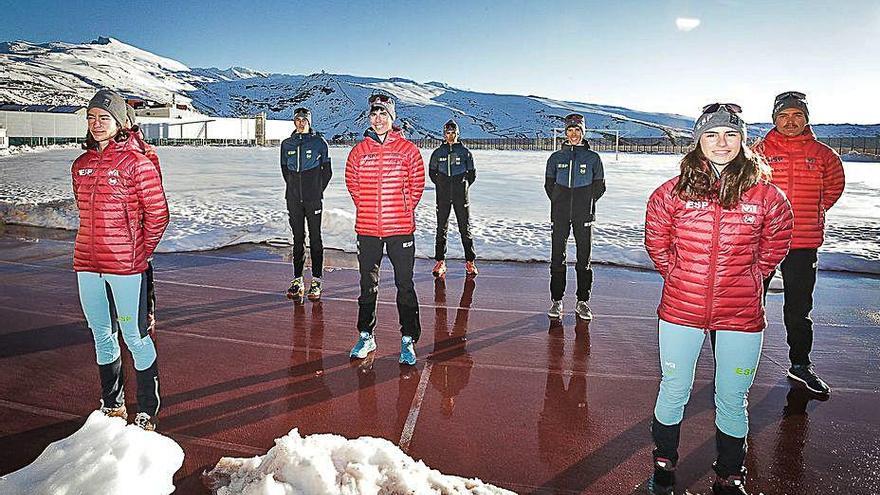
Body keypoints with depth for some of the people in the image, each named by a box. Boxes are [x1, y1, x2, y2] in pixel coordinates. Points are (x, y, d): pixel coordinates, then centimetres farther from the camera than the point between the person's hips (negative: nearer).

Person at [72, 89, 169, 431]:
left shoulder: (136, 162, -9)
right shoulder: (81, 165, 10)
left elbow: (157, 213, -7)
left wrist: (140, 252, -3)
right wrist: (97, 244, 15)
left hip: (126, 266, -6)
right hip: (87, 264, 6)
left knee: (135, 338, 0)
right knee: (102, 336, 16)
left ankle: (147, 412, 14)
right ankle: (112, 406, 33)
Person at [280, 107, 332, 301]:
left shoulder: (319, 142, 0)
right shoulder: (287, 144, 10)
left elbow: (327, 171, 4)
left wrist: (317, 189, 1)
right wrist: (294, 188, 13)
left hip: (313, 198, -3)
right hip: (294, 199, 3)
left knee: (315, 238, 0)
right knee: (298, 238, 7)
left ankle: (316, 281, 4)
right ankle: (297, 280, 12)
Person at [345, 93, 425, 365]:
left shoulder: (408, 150, -1)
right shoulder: (359, 151, 4)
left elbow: (417, 184, 4)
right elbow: (352, 183, 13)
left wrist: (403, 210, 2)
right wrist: (367, 209, 8)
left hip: (400, 229, -2)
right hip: (367, 229, 2)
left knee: (405, 285, 3)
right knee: (368, 284, 13)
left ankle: (408, 340, 15)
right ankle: (366, 336, 27)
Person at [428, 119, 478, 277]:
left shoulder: (465, 152, 4)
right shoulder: (438, 153, 7)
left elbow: (472, 173, 11)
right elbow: (432, 172, 17)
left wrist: (464, 186, 7)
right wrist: (442, 185, 11)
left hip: (461, 196, -1)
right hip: (443, 197, 1)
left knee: (465, 228, 1)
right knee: (441, 229, 4)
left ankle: (470, 262, 8)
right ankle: (440, 262, 10)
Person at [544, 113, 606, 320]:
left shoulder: (593, 158, 4)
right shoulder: (556, 157, 8)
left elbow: (600, 186, 9)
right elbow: (549, 184, 14)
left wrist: (586, 202, 2)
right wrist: (559, 202, 5)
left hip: (584, 216, -1)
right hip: (560, 215, 1)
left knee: (584, 259, 4)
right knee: (557, 258, 2)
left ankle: (583, 301, 13)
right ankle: (557, 301, 12)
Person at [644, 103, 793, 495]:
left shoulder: (765, 194, -5)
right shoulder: (674, 191, -5)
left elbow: (775, 246, 9)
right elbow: (656, 241, 8)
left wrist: (747, 281, 5)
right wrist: (678, 276, 5)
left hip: (741, 314, 0)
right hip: (681, 310, 0)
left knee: (732, 400, 12)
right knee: (674, 391, 14)